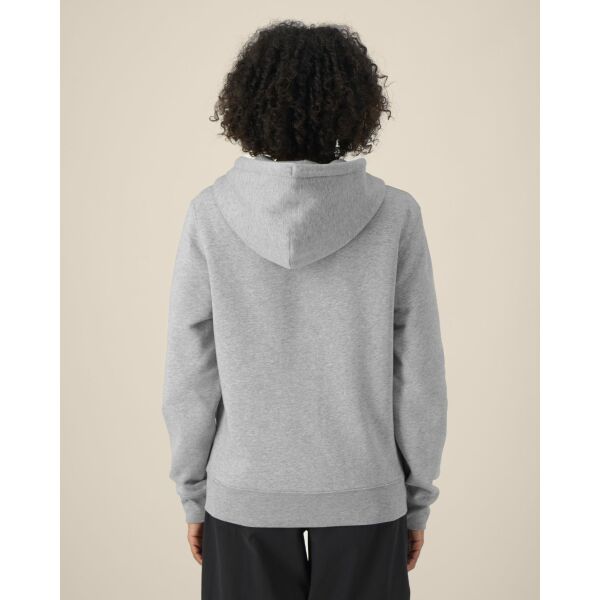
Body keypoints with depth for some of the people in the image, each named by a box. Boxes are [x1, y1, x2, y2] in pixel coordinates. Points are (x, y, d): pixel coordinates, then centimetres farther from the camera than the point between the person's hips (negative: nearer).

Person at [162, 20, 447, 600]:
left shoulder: (211, 215, -12)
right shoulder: (393, 215, -12)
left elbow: (190, 375, -7)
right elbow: (418, 373, -8)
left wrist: (193, 494, 6)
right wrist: (418, 498, 5)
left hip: (247, 489, 0)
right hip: (363, 489, 0)